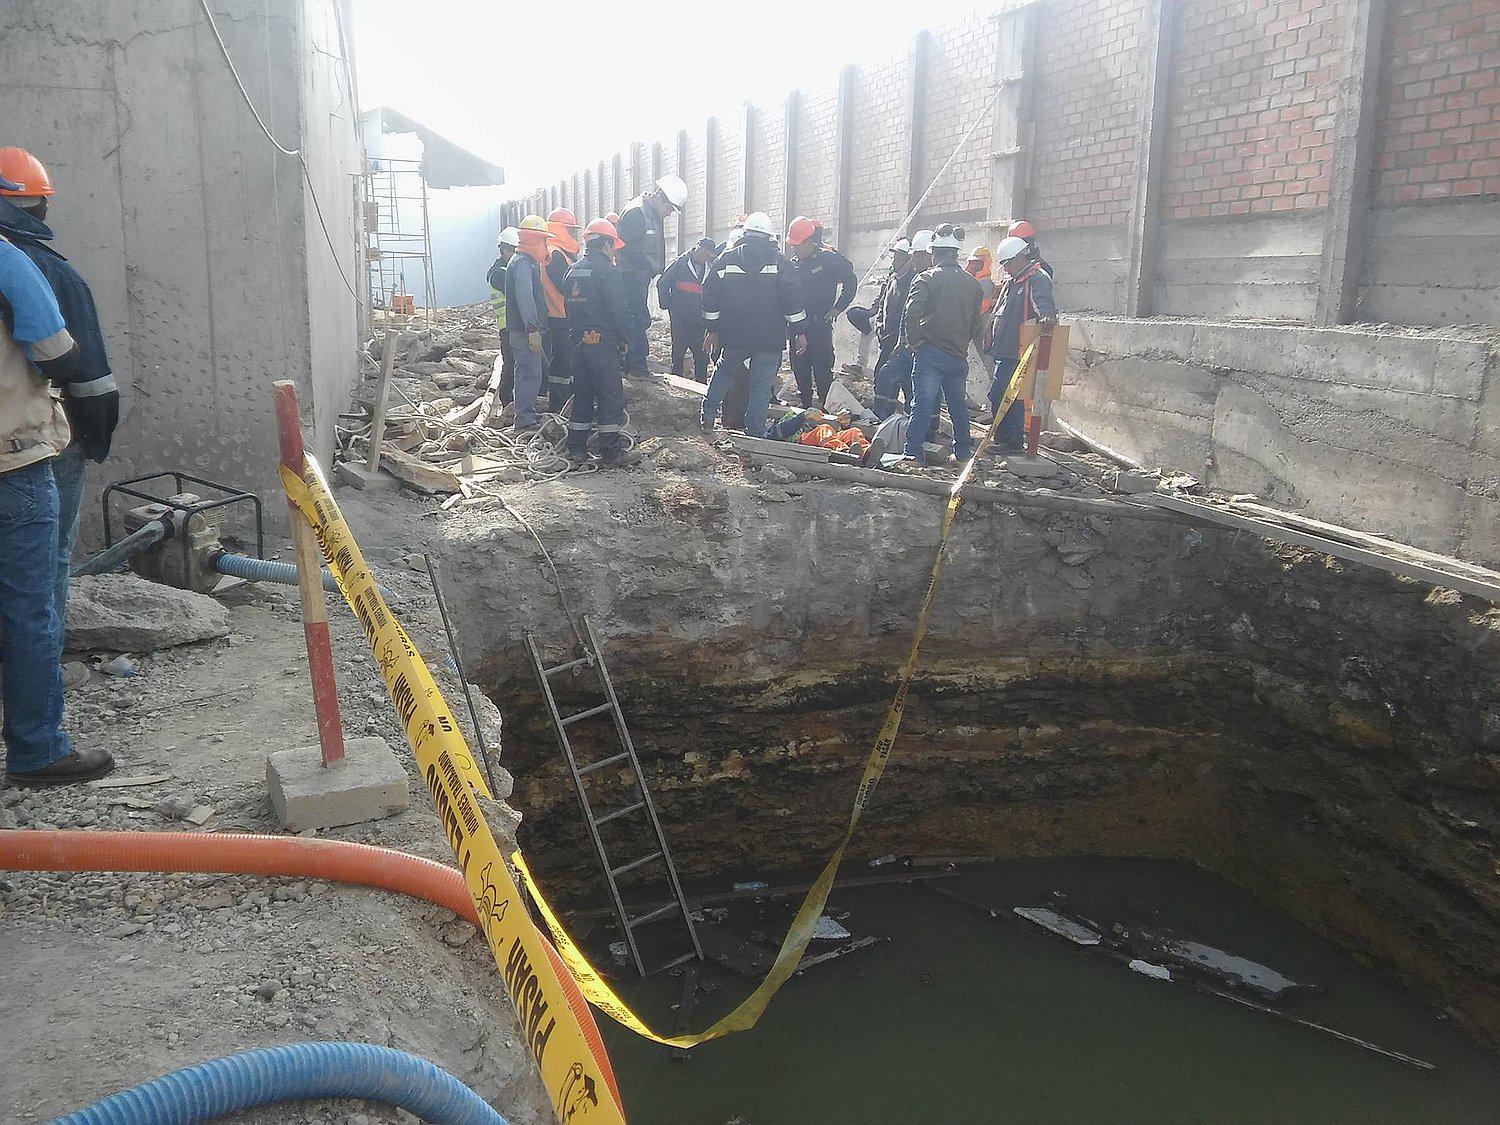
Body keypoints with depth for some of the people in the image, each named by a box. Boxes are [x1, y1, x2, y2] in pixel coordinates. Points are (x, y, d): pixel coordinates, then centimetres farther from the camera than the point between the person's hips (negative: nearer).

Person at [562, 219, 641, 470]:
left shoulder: (573, 271, 13)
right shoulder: (607, 271, -12)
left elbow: (570, 306, 17)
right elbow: (619, 310, -16)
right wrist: (624, 337, -3)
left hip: (579, 342, 8)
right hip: (603, 342, -8)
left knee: (581, 395, 12)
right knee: (610, 396, -2)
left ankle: (576, 451, 13)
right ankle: (612, 453, 0)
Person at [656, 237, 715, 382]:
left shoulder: (708, 267, 9)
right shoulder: (680, 264, -6)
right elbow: (662, 283, -4)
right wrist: (667, 304, -4)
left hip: (698, 320, 5)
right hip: (680, 319, -5)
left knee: (702, 356, 2)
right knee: (678, 354, 2)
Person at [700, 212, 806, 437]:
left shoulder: (725, 259, 4)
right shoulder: (779, 261, -2)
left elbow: (710, 297, 7)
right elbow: (793, 299, -6)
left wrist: (713, 329, 15)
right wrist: (800, 332, 0)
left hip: (734, 335, 3)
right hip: (770, 340, -2)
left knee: (724, 370, 27)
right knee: (761, 387, 2)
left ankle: (708, 413, 22)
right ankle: (755, 435, 1)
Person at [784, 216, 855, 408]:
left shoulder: (829, 259, -5)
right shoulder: (794, 263, 12)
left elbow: (850, 282, 0)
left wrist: (838, 308, -6)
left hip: (820, 326, -6)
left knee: (822, 370, -8)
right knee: (799, 370, 8)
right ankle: (805, 407, 18)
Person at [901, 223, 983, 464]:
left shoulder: (928, 278, -6)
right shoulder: (971, 282, 10)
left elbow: (912, 312, -18)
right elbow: (975, 321, 13)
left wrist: (914, 341, -8)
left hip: (930, 352, -5)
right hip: (959, 354, 5)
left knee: (923, 404, -7)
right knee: (958, 404, 17)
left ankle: (912, 453, -10)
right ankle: (963, 451, 27)